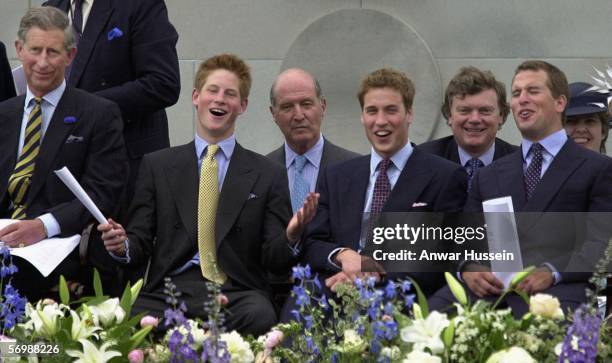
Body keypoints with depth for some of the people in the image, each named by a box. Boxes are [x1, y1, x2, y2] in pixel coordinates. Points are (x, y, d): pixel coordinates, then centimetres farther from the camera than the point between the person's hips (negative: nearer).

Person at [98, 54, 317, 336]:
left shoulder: (267, 174, 13)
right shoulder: (157, 165, 16)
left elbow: (273, 260, 9)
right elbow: (142, 241, 13)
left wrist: (291, 237, -13)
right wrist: (123, 246, -9)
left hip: (237, 292, 1)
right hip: (168, 289, 0)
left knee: (259, 317, -36)